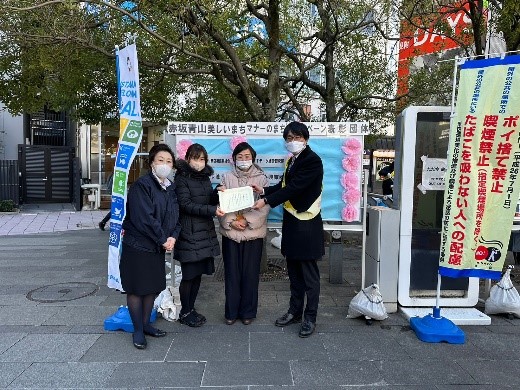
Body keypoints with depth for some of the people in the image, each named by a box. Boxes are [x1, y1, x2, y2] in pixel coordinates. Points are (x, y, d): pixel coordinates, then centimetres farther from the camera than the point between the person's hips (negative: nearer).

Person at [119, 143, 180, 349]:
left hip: (158, 247, 7)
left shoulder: (171, 188, 8)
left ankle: (146, 324, 32)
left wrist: (173, 236, -9)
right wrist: (163, 239, -16)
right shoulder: (142, 185, -15)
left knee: (152, 287, 15)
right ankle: (138, 330, 19)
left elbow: (176, 216, 9)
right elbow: (143, 218, -22)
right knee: (136, 288, 5)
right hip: (138, 245, -7)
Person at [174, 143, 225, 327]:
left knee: (198, 273, 11)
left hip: (205, 231, 6)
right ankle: (185, 312, 16)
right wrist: (212, 210, -22)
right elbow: (186, 204, -14)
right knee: (189, 274, 0)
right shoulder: (182, 178, -5)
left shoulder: (205, 178, 15)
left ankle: (191, 308, 25)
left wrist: (217, 193, -6)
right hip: (189, 232, -6)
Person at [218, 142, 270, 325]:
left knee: (250, 273, 6)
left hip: (253, 233, -1)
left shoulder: (261, 178, 2)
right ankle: (231, 312, 21)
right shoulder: (227, 177, 5)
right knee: (232, 273, 7)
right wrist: (232, 221, -12)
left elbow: (265, 206, -4)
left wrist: (247, 220, -13)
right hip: (230, 232, 1)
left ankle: (248, 312, 21)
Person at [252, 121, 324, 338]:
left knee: (309, 273, 2)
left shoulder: (312, 160, -13)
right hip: (291, 221, 8)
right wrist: (265, 190, -2)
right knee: (294, 271, 16)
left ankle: (310, 317, 14)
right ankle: (295, 311, 29)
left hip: (307, 224, -8)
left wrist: (267, 200, -20)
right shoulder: (291, 160, 14)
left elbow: (295, 187, -20)